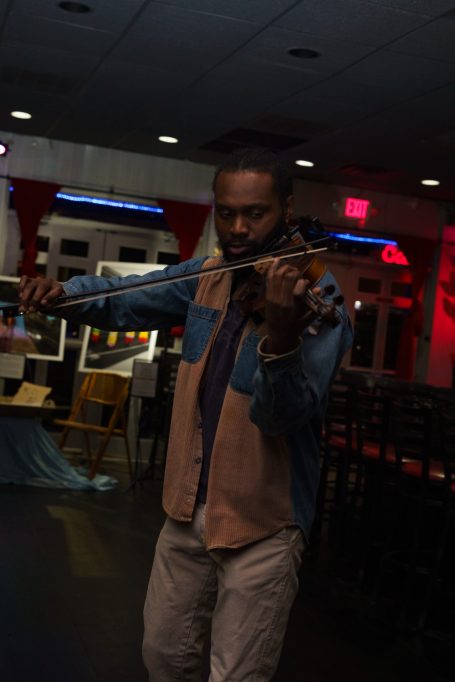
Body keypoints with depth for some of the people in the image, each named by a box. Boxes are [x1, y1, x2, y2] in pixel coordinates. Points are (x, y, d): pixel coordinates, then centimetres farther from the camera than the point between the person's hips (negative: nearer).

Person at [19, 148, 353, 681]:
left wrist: (281, 336, -46)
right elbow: (124, 301, 12)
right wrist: (62, 292, -8)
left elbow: (284, 415, -26)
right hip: (189, 507, 6)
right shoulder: (207, 277, 3)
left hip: (262, 523, -6)